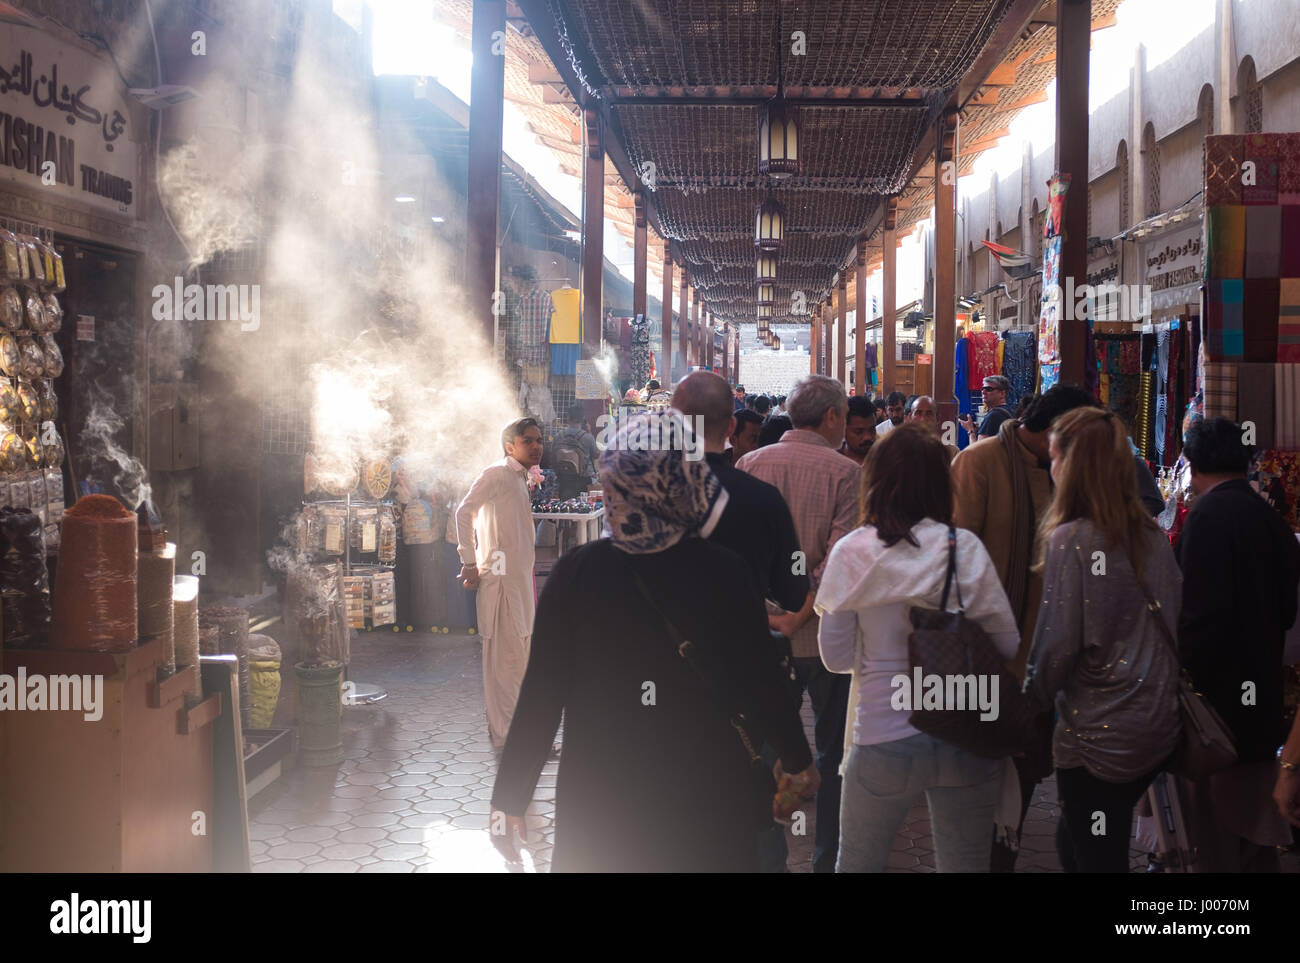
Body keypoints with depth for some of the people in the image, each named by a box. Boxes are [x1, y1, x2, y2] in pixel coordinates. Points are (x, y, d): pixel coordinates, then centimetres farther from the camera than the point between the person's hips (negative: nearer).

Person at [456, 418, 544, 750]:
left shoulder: (520, 479, 18)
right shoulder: (498, 473, -10)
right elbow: (465, 511, -20)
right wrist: (470, 564, -21)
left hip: (518, 577, 10)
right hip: (500, 576, -10)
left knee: (517, 654, 15)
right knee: (506, 655, -9)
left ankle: (506, 726, 25)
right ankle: (504, 734, -5)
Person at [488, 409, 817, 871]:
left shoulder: (576, 571, -11)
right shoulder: (724, 573, -13)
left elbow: (540, 695, -9)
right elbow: (759, 682, -6)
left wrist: (508, 799, -1)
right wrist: (798, 760, 11)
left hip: (596, 806, 1)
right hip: (706, 798, 0)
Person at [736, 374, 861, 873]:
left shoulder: (748, 465, 1)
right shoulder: (845, 473, -10)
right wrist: (800, 617, -16)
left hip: (760, 632, 3)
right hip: (826, 634, -3)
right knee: (833, 753, 10)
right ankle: (828, 858, 16)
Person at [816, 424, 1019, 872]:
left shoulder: (852, 553, -7)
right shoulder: (966, 548, -6)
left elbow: (836, 658, -2)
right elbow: (1008, 645, -3)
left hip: (883, 738, -1)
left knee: (856, 864, 18)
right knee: (965, 862, 15)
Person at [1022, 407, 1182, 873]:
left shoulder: (1070, 539, -16)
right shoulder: (1152, 536, 3)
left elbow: (1057, 643, -16)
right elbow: (1174, 621, 10)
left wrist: (1034, 697, 1)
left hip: (1098, 734, -6)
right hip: (1160, 728, 6)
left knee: (1093, 856, 7)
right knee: (1073, 841, 22)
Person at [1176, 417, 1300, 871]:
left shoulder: (1207, 515, -16)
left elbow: (1200, 613, -21)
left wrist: (1181, 676, -14)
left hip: (1220, 696, -8)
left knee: (1217, 831, 0)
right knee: (1256, 831, 18)